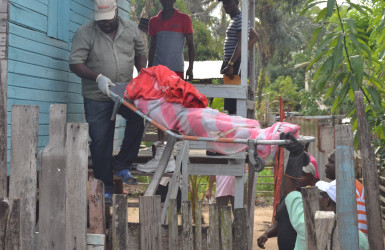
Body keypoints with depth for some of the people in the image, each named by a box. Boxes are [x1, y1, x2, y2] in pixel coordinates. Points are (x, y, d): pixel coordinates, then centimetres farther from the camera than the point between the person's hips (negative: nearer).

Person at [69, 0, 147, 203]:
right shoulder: (85, 33, -6)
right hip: (97, 97, -2)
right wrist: (98, 78, -24)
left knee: (138, 117, -26)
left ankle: (122, 165, -8)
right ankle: (105, 187, 13)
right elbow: (75, 64, -11)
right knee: (100, 140, 0)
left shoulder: (130, 29, 6)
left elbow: (140, 54, 18)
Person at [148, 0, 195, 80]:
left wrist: (190, 68, -7)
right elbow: (152, 47, 17)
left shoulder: (184, 19, 3)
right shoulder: (153, 21, 13)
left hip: (176, 69, -3)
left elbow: (190, 45, 2)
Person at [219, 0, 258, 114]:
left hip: (236, 62, -10)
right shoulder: (235, 19, 21)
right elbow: (254, 36, 29)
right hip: (230, 62, 10)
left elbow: (241, 43, -21)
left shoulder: (240, 19, -9)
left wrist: (230, 65, -28)